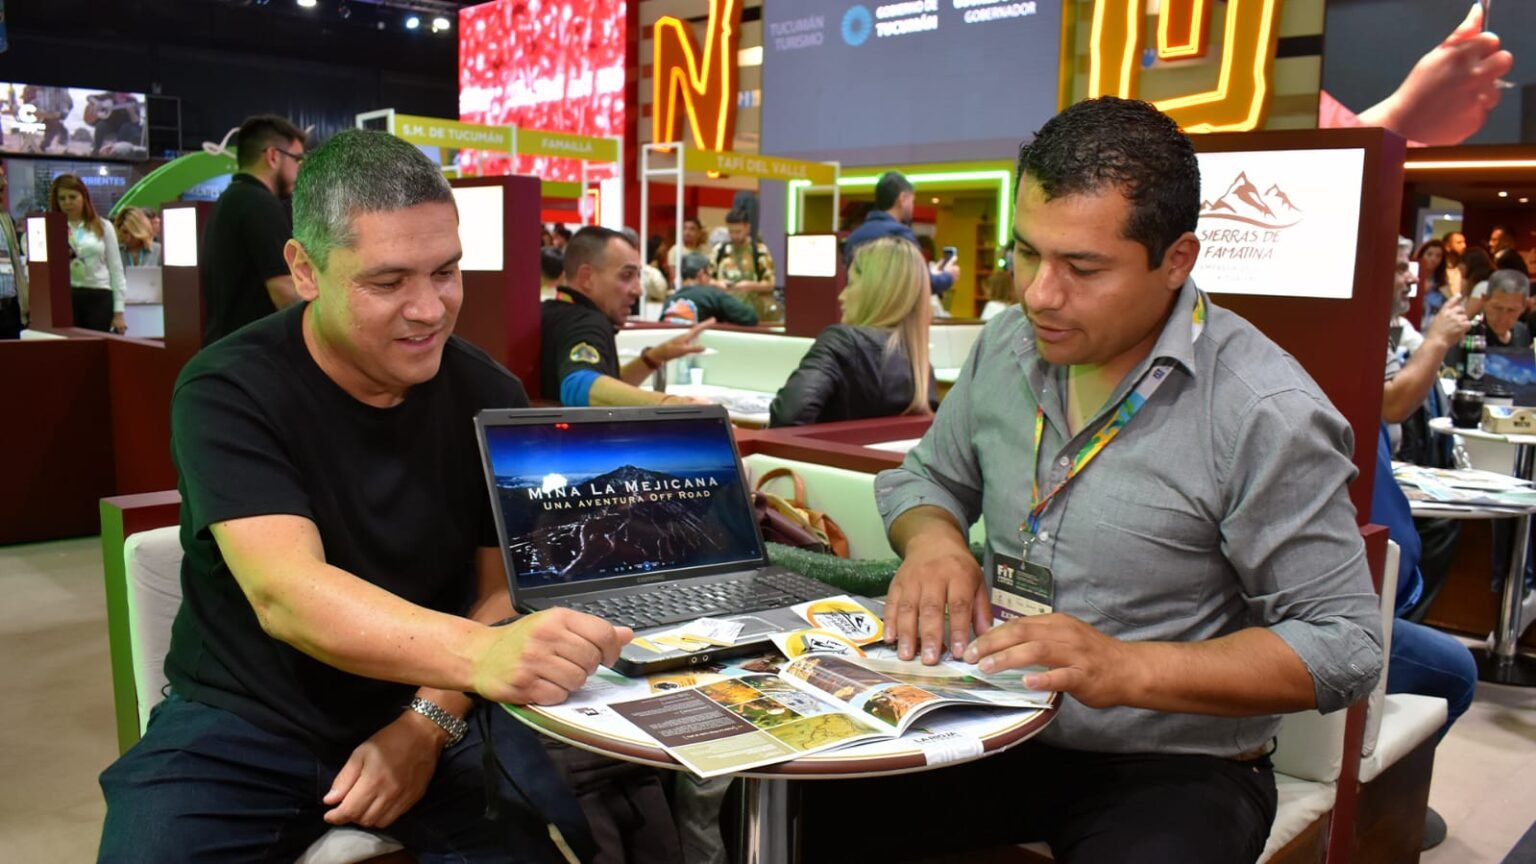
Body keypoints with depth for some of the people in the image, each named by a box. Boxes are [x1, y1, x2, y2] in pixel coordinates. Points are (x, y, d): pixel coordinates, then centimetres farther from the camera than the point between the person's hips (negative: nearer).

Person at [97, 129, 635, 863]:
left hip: (434, 714, 2)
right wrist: (479, 653, -47)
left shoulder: (489, 396, -5)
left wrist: (430, 721, -16)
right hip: (245, 725, -1)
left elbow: (504, 588, 1)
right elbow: (286, 596, -30)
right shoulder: (227, 392, -16)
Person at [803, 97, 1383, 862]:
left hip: (1172, 767, -4)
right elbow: (925, 477, 14)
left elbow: (1345, 642, -16)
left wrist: (1129, 668, -26)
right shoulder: (1007, 347, -1)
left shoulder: (1265, 412, -20)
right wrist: (932, 539, -10)